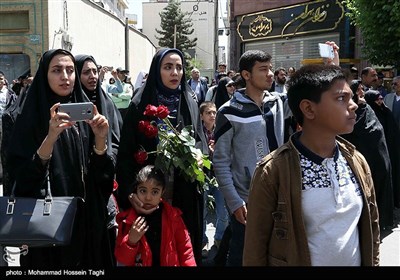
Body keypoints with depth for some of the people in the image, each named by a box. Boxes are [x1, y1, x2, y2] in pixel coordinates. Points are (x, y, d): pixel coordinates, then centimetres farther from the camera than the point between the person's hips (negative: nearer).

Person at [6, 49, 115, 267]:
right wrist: (50, 137, -29)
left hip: (88, 220, 3)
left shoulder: (85, 113, 2)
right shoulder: (31, 118, -7)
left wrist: (100, 138, -20)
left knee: (89, 261, 17)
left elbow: (102, 175, -2)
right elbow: (23, 178, -17)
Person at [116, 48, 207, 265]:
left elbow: (201, 143, 13)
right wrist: (130, 192, -14)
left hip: (185, 194, 3)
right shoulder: (140, 105, -4)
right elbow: (126, 152, -7)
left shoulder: (190, 103, 7)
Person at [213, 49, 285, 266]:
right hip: (246, 202, -4)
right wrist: (235, 202, -14)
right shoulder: (230, 112, -10)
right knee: (242, 256, 11)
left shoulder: (278, 103, 4)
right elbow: (221, 161, -9)